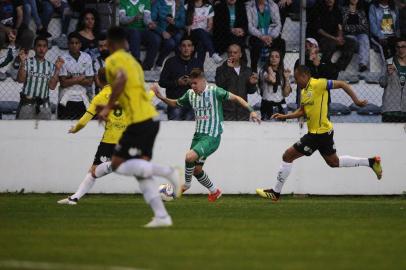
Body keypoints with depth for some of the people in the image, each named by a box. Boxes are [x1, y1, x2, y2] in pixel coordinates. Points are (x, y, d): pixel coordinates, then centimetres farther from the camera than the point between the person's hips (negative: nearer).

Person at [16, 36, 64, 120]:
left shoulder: (50, 66, 11)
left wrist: (57, 69, -5)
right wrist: (22, 63, -18)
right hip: (27, 104, -3)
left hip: (44, 106, 3)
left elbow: (52, 86, 2)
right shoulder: (28, 62, 2)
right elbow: (20, 80, -9)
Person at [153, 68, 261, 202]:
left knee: (190, 157, -27)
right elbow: (175, 103, 22)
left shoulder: (214, 91, -12)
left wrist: (251, 111, -20)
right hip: (198, 135, 7)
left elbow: (235, 98, -10)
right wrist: (161, 97, 6)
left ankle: (186, 184, -1)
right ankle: (214, 191, 33)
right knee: (196, 169, 10)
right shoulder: (190, 94, 6)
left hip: (212, 137, -7)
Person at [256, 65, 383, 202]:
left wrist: (356, 101, -17)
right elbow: (302, 111, 22)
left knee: (288, 156, -6)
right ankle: (371, 162, 27)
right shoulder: (304, 91, 12)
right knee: (334, 162, 22)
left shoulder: (317, 84, -16)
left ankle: (275, 192, 3)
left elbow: (342, 84, -15)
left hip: (320, 133, -10)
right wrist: (284, 116, 11)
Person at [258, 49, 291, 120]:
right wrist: (270, 69, -7)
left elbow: (286, 94, 6)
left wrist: (286, 78, -2)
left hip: (280, 106, 4)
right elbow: (272, 80, -24)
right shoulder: (264, 71, -1)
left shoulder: (283, 73, 11)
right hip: (267, 106, -4)